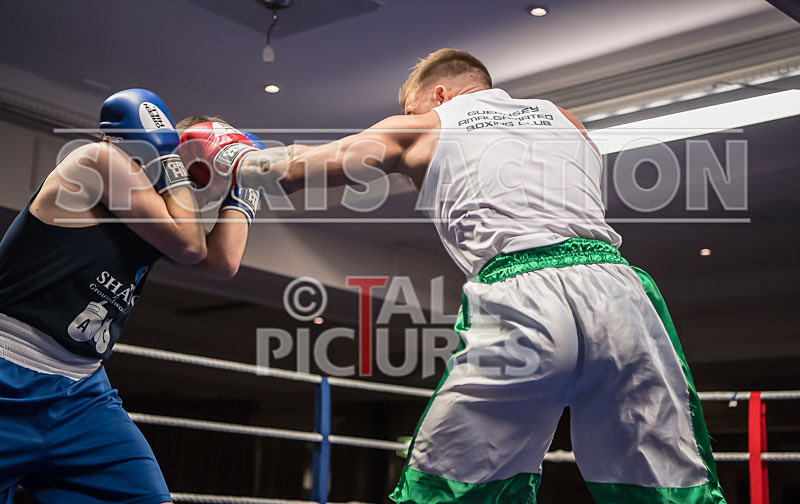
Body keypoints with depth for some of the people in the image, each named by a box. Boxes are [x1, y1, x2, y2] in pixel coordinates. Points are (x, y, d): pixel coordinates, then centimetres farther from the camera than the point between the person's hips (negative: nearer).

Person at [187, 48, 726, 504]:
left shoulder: (425, 127, 21)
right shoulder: (563, 118, 29)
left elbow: (292, 169, 28)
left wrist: (231, 156, 48)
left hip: (520, 301, -3)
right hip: (617, 289, 3)